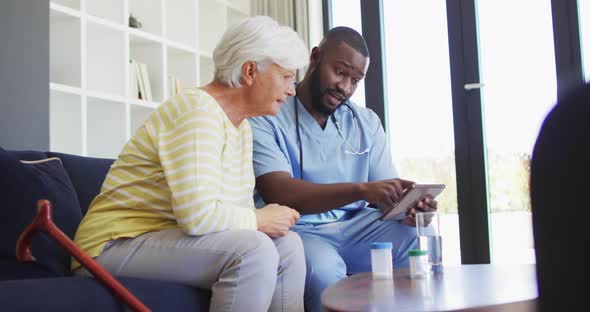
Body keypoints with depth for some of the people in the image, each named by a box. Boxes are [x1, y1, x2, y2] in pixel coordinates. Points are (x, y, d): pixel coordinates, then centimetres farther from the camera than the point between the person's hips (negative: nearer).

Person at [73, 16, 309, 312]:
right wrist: (258, 220, -15)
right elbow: (197, 214, -30)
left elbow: (240, 205, 8)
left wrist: (272, 219, -12)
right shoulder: (197, 111, -21)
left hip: (171, 238, 9)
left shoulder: (242, 126, 10)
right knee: (253, 250, -27)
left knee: (288, 245, -3)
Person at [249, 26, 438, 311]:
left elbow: (388, 192, 5)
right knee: (323, 269, -36)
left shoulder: (367, 123, 10)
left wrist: (410, 206, -21)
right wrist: (361, 190, -34)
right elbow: (278, 194, -22)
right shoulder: (265, 119, -7)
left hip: (356, 226, 4)